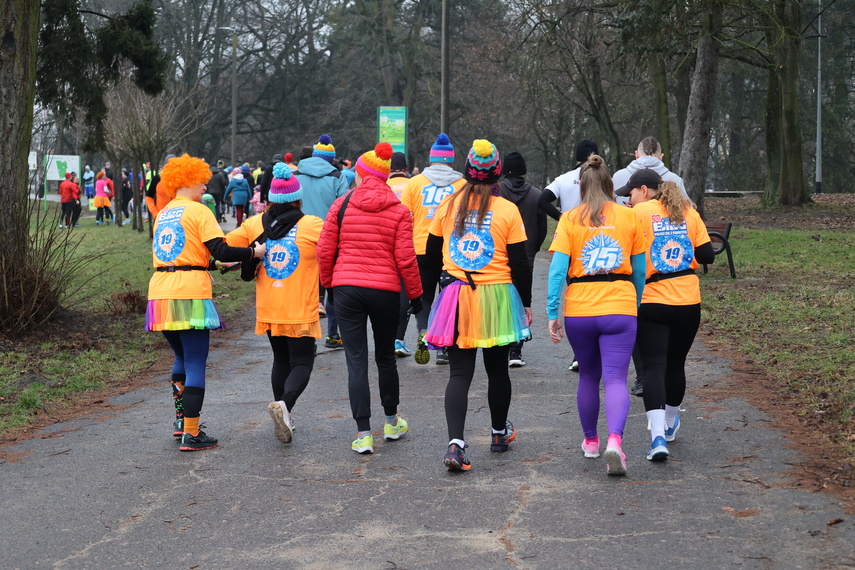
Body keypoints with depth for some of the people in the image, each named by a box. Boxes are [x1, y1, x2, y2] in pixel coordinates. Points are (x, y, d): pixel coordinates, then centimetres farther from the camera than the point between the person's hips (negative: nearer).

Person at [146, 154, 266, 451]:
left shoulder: (161, 215, 17)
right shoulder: (199, 211, -5)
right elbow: (221, 251, -13)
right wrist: (254, 252, -3)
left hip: (161, 292, 7)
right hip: (190, 294, -7)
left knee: (182, 357, 24)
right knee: (195, 364, -2)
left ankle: (181, 420, 22)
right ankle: (191, 435, -4)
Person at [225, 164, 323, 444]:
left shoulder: (255, 225, 1)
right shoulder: (312, 225, -9)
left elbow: (224, 247, 3)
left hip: (268, 310, 4)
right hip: (300, 310, -4)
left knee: (281, 360, 21)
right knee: (302, 363, 1)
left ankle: (284, 419, 22)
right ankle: (284, 404, -26)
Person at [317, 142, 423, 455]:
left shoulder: (342, 205, -1)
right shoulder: (399, 211, -2)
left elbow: (324, 251, 2)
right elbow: (405, 259, -6)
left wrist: (328, 284, 16)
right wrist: (415, 293, 6)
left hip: (346, 288, -1)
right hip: (385, 289, 1)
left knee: (356, 361, 1)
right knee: (385, 357, 19)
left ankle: (363, 434, -4)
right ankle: (392, 423, 33)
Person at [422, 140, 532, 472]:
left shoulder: (448, 205, 1)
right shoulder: (507, 210, -6)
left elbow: (432, 254, 10)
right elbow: (520, 264, -4)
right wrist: (526, 303, 7)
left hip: (455, 296, 1)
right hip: (497, 296, -1)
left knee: (459, 372, 0)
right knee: (497, 369, 16)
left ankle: (455, 442, -17)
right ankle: (499, 433, 34)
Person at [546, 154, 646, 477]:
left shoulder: (570, 219, 1)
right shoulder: (628, 217, 5)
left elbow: (557, 269, -7)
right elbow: (640, 270, 8)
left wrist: (552, 314, -5)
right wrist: (637, 305, 21)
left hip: (579, 311, 1)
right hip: (620, 309, -1)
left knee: (588, 376, 20)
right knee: (616, 378, -5)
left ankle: (591, 441, 32)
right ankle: (615, 441, -27)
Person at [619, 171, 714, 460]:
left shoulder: (638, 213, -5)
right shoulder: (688, 212, 7)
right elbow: (707, 254, 6)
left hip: (651, 301, -4)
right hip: (688, 301, 4)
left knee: (654, 366, -4)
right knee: (675, 364, 19)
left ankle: (657, 435, -20)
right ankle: (670, 424, 38)